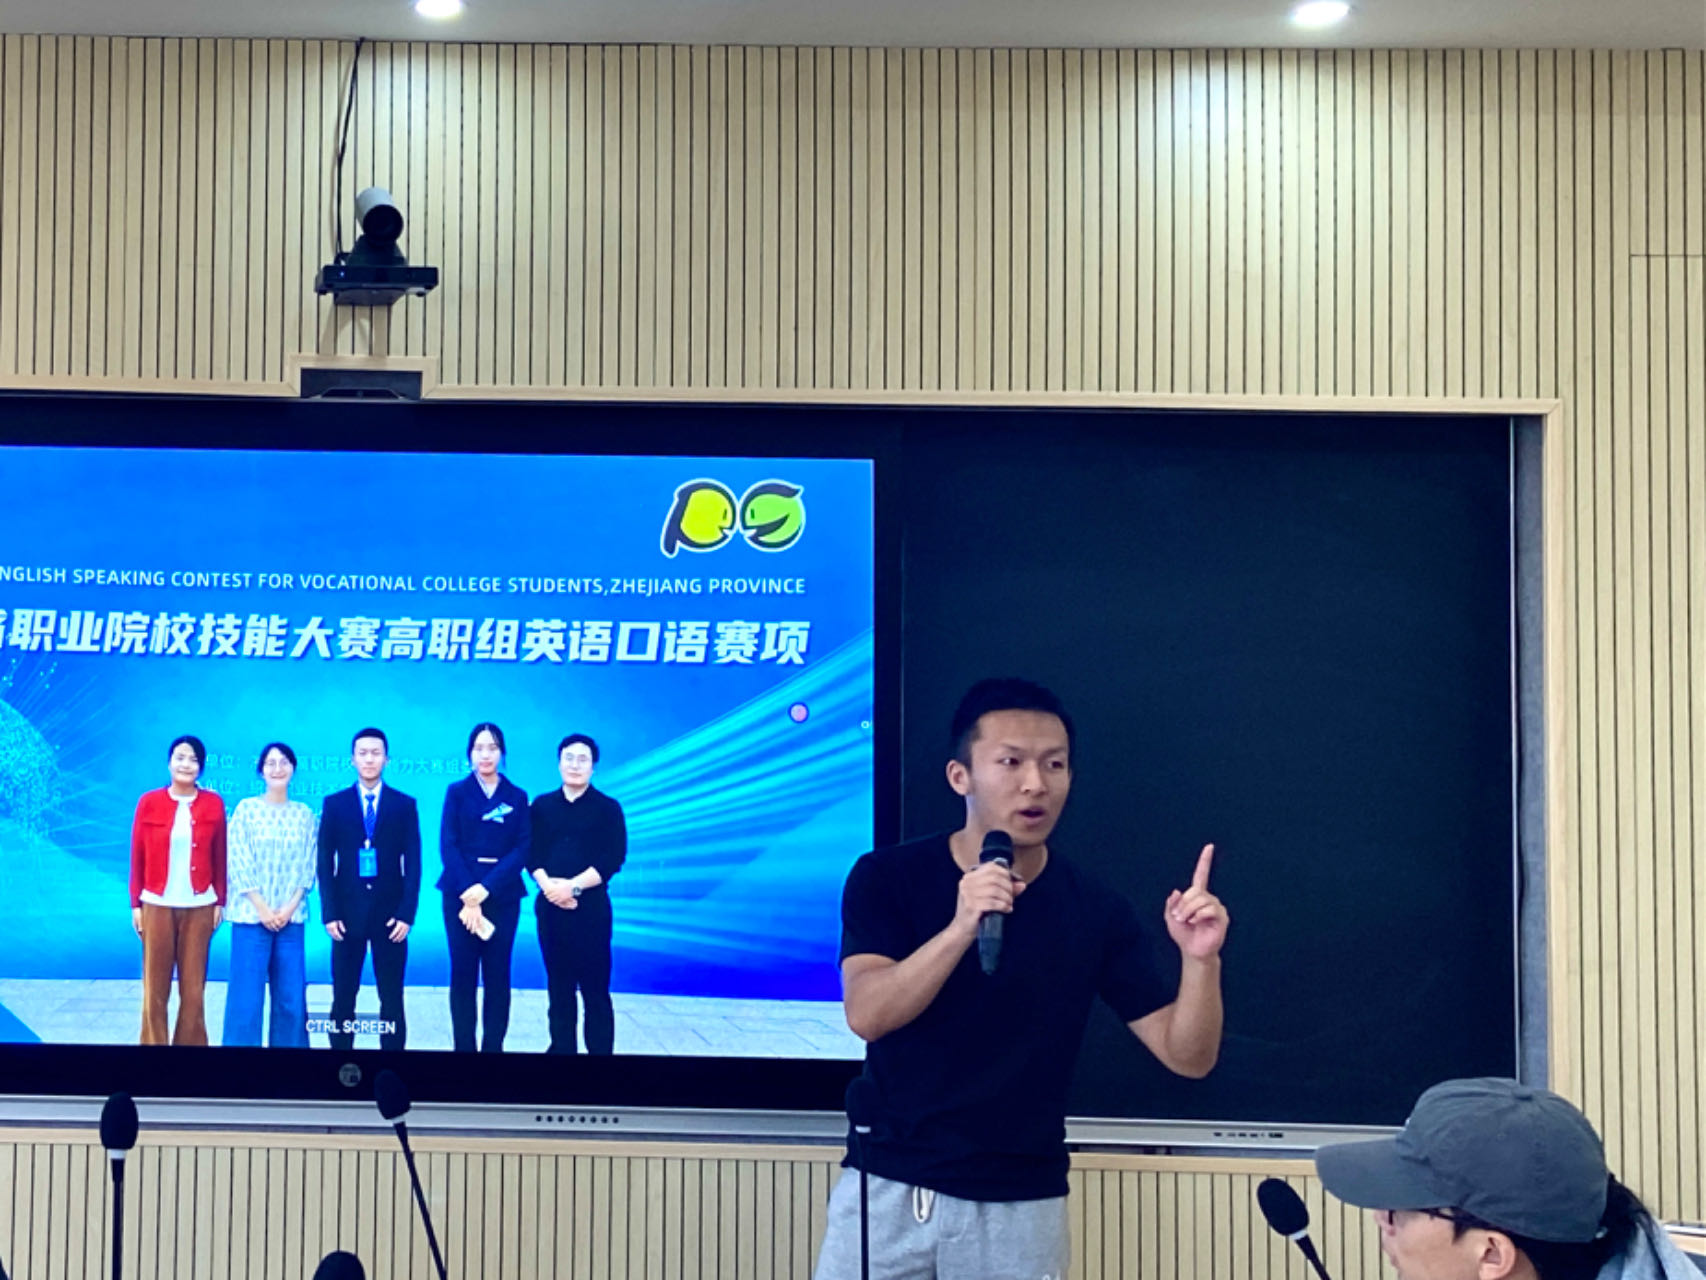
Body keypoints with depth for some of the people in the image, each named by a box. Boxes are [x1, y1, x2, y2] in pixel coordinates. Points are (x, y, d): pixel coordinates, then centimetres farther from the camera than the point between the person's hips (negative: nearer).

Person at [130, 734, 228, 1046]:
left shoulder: (213, 804, 2)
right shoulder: (149, 803, 0)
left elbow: (220, 857, 6)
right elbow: (137, 857, 3)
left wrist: (220, 901, 3)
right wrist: (135, 904, 0)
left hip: (199, 906, 1)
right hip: (157, 905, 0)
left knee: (194, 986, 4)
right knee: (156, 985, 3)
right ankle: (153, 1045, 10)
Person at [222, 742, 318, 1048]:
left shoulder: (305, 814, 6)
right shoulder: (246, 808, -1)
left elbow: (308, 866, 5)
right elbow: (239, 862, -5)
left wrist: (289, 907, -7)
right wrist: (262, 908, -10)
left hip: (291, 916, 2)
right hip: (251, 914, -2)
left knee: (290, 993, 4)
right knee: (247, 992, -2)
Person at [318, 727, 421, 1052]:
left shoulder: (405, 805, 5)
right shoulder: (334, 804, 7)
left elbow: (413, 864, 2)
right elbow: (325, 863, 4)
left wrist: (406, 914, -7)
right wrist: (329, 913, -5)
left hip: (390, 914, -1)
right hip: (347, 913, 1)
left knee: (392, 999, 2)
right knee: (343, 998, 4)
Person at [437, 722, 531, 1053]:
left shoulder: (517, 797, 7)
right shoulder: (457, 792, 6)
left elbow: (522, 849, -2)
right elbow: (448, 845, -2)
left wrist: (486, 888, -14)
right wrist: (468, 893, -14)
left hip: (502, 895, 1)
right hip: (461, 893, 0)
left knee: (497, 975, 1)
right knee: (463, 974, 0)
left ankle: (494, 1047, 6)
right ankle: (464, 1047, 4)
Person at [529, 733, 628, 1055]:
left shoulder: (608, 808, 1)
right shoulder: (541, 805, 10)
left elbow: (613, 859, -8)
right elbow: (531, 853, 4)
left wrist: (573, 886, -17)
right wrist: (547, 884, -15)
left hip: (591, 906, -3)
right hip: (550, 904, 3)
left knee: (594, 986, -2)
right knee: (559, 985, 7)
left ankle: (600, 1051, 0)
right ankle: (561, 1049, 13)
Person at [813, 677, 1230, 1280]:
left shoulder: (1095, 910, -3)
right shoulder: (886, 878, -4)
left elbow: (1188, 1055, -4)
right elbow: (867, 1014, -18)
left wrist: (1199, 959, -23)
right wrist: (961, 928, -32)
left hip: (1019, 1208, 1)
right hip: (886, 1190, 0)